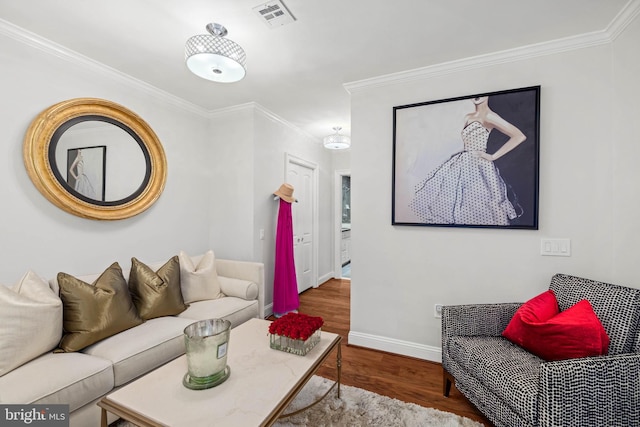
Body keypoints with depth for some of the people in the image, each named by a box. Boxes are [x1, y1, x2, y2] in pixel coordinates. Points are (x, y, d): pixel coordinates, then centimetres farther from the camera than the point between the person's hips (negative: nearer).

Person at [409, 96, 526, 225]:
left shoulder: (489, 116, -12)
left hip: (479, 166, -8)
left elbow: (520, 136, -19)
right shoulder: (468, 117, 11)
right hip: (463, 164, 8)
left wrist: (493, 156, -16)